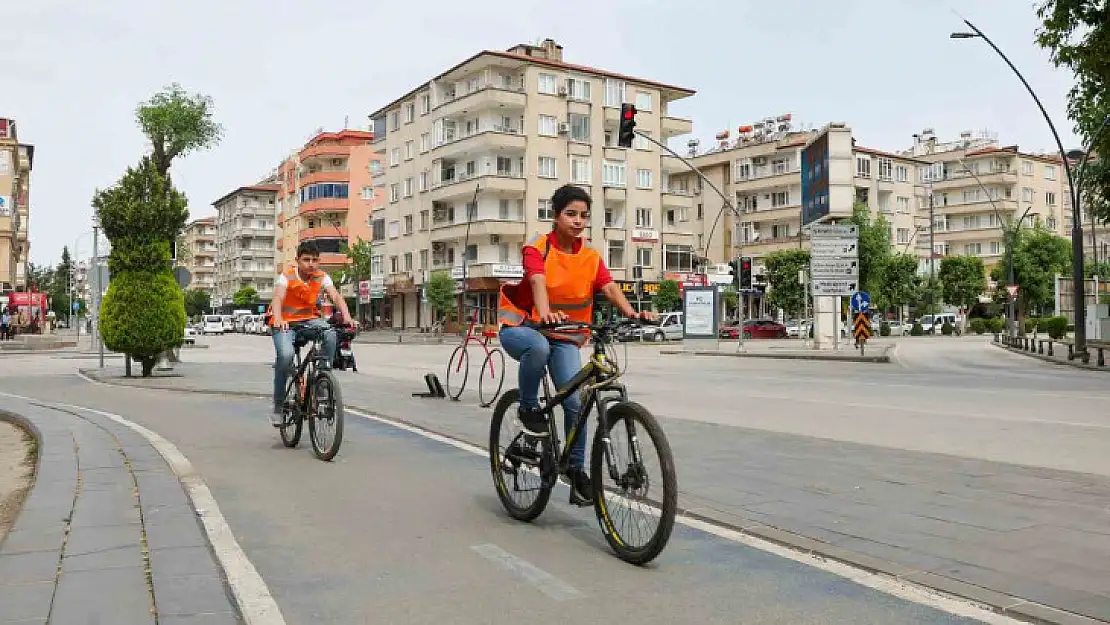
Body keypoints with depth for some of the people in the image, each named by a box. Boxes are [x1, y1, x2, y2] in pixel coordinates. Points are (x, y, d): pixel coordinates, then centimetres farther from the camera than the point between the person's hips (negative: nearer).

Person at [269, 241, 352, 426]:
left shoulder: (322, 277, -5)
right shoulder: (287, 276, -13)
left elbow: (336, 296, -19)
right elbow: (278, 298, -30)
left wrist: (346, 316, -39)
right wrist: (278, 320, -51)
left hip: (309, 319, 3)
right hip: (285, 322, -3)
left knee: (330, 335, -30)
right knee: (285, 355, -30)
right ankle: (278, 407, -13)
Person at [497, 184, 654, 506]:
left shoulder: (591, 257, 0)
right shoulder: (537, 248, -12)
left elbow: (610, 287, -16)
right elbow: (538, 282, -31)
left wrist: (632, 313, -36)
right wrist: (546, 313, -52)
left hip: (564, 336, 4)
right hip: (522, 327, -3)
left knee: (575, 402, -9)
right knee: (539, 347, -40)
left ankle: (576, 470, 8)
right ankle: (528, 409, -15)